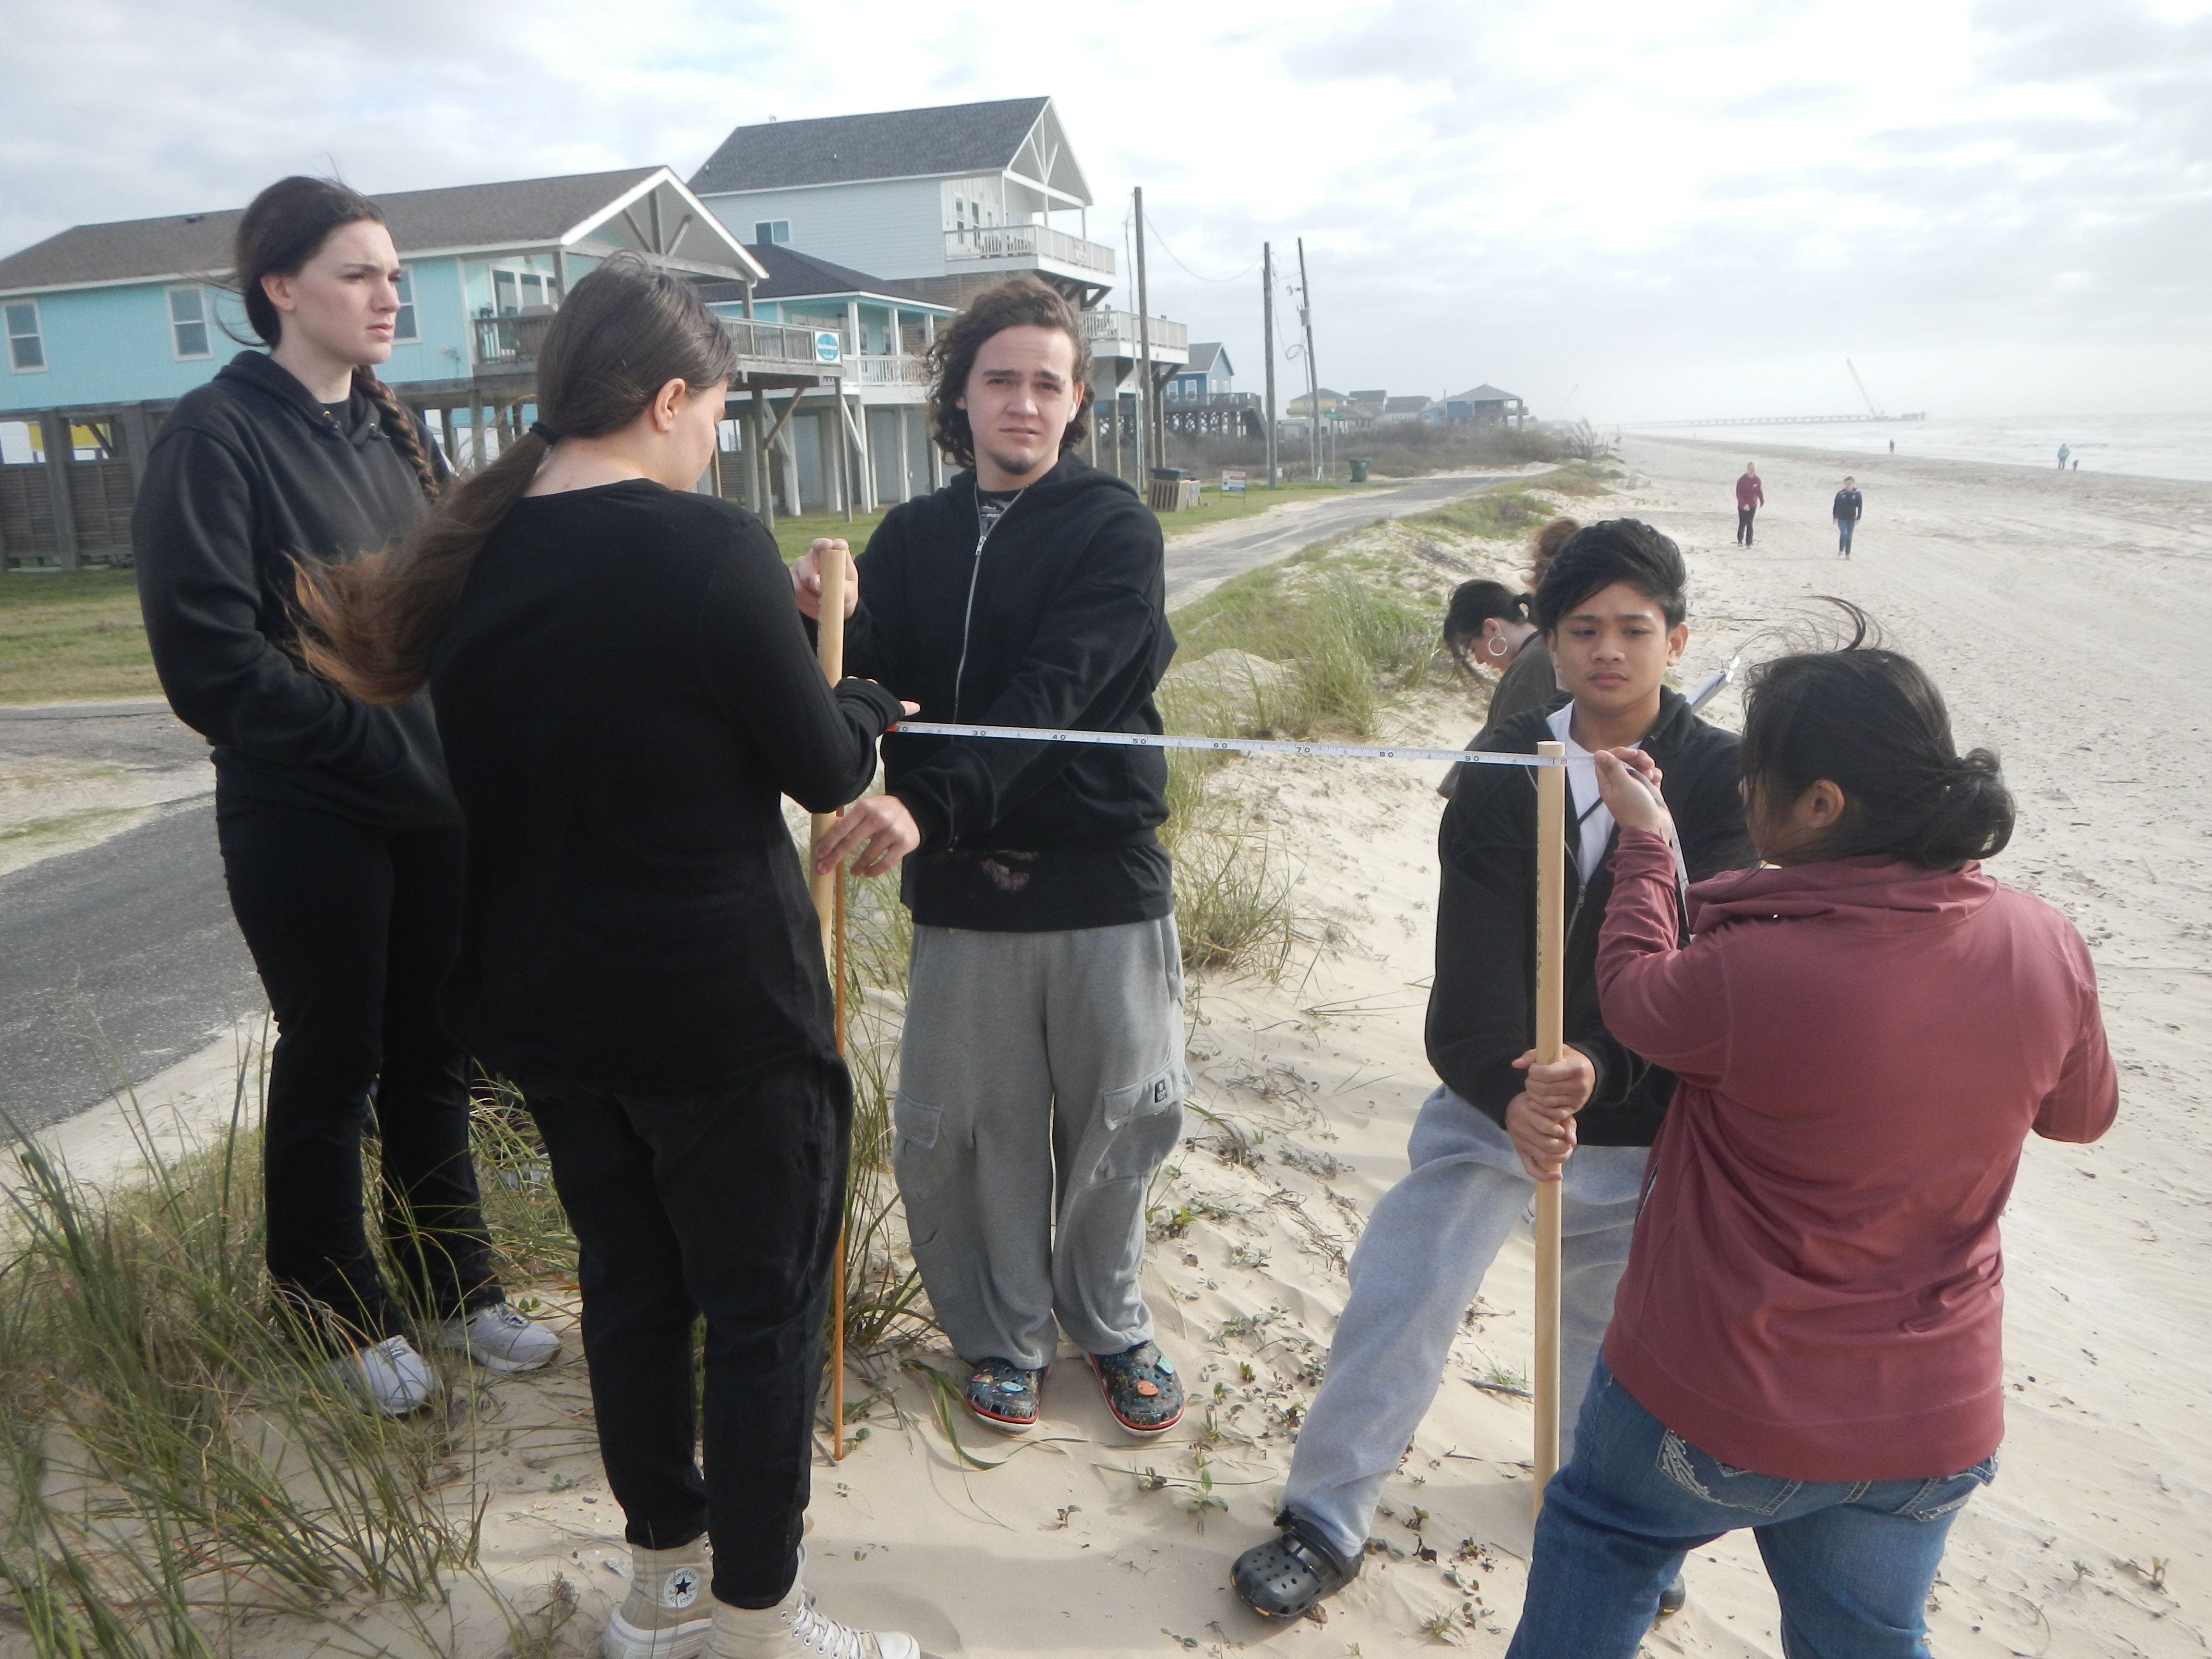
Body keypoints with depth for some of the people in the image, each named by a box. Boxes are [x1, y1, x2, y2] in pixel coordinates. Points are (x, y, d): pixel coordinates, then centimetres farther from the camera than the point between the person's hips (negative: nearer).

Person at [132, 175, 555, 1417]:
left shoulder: (396, 429, 11)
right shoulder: (218, 436, -10)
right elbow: (213, 659, -16)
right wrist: (378, 740, -17)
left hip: (434, 807, 6)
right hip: (306, 818, -6)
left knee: (435, 1058, 15)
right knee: (332, 1070, 9)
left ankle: (455, 1289, 31)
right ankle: (344, 1316, 28)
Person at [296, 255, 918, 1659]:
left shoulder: (470, 560, 2)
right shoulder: (709, 550, -19)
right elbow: (826, 768, -13)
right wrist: (869, 704, 10)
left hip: (540, 1003, 7)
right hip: (720, 1013, -7)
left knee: (630, 1281, 21)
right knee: (764, 1305, 10)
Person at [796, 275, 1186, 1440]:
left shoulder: (1115, 529, -4)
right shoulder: (912, 537, 8)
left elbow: (1049, 697, -18)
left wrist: (929, 802, -31)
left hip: (1104, 874, -2)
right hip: (962, 884, 2)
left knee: (1117, 1121, 10)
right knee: (958, 1127, 7)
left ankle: (1109, 1324, 34)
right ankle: (1000, 1334, 30)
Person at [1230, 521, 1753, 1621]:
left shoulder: (1721, 779, -8)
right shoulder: (1503, 769, -4)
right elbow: (1477, 956, -13)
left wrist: (1603, 1066, -32)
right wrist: (1508, 1087, -28)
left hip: (1639, 1115, 0)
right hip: (1492, 1096, 1)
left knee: (1611, 1327, 17)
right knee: (1397, 1294, -2)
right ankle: (1325, 1522, 17)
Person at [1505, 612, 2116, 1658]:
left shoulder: (1751, 974, -30)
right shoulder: (2048, 946, -13)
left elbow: (1635, 995, -7)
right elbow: (2080, 1109, 7)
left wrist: (1643, 841, 6)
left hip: (1719, 1412, -5)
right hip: (1936, 1426, 5)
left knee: (1597, 1538, 24)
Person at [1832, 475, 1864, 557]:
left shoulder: (1857, 494, -1)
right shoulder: (1840, 494, -3)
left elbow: (1860, 507, 4)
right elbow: (1836, 506, 3)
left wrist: (1858, 519, 1)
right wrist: (1835, 517, 1)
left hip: (1852, 519, 2)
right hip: (1842, 519, -1)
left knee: (1849, 537, 7)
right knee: (1844, 533, -18)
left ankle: (1847, 554, 16)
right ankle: (1841, 550, 2)